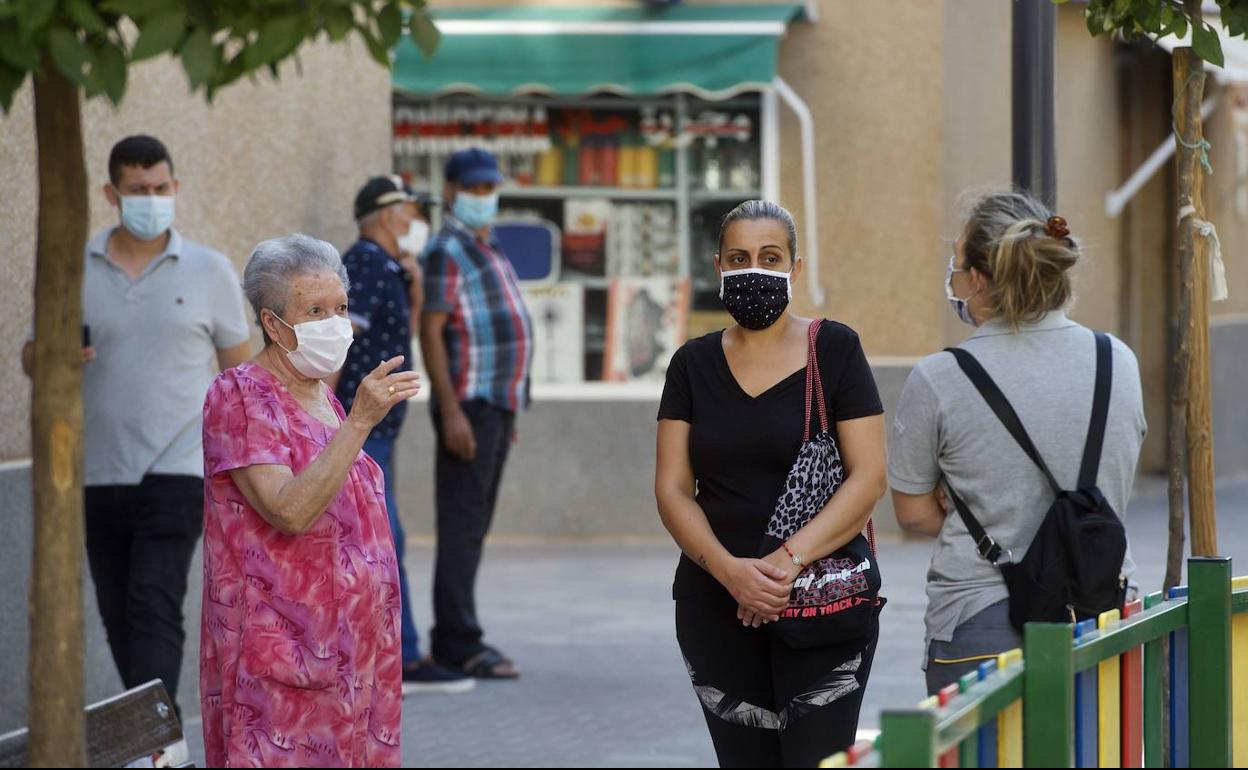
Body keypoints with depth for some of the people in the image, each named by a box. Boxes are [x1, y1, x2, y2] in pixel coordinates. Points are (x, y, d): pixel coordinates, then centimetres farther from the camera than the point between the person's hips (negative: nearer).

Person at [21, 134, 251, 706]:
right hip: (97, 474, 3)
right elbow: (32, 356, 11)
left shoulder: (209, 271, 3)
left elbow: (240, 373, 8)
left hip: (177, 472, -3)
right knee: (118, 619, 9)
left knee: (154, 610, -14)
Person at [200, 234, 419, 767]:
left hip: (344, 639, 8)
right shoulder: (239, 397, -11)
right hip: (280, 641, -8)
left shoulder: (324, 398, 15)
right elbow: (290, 511, -24)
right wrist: (359, 422, -28)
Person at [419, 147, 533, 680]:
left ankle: (452, 641, 14)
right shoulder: (447, 251, -9)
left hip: (497, 406, 9)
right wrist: (452, 410, -24)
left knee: (474, 525, 10)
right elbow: (431, 332, -16)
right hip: (467, 404, -9)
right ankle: (460, 643, -12)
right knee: (462, 525, -10)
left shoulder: (489, 253, 20)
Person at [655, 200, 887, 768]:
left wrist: (790, 561, -18)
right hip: (716, 607, 3)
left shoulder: (834, 350, 0)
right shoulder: (694, 364, 9)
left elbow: (869, 477, -7)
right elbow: (672, 488, 4)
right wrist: (728, 568, -14)